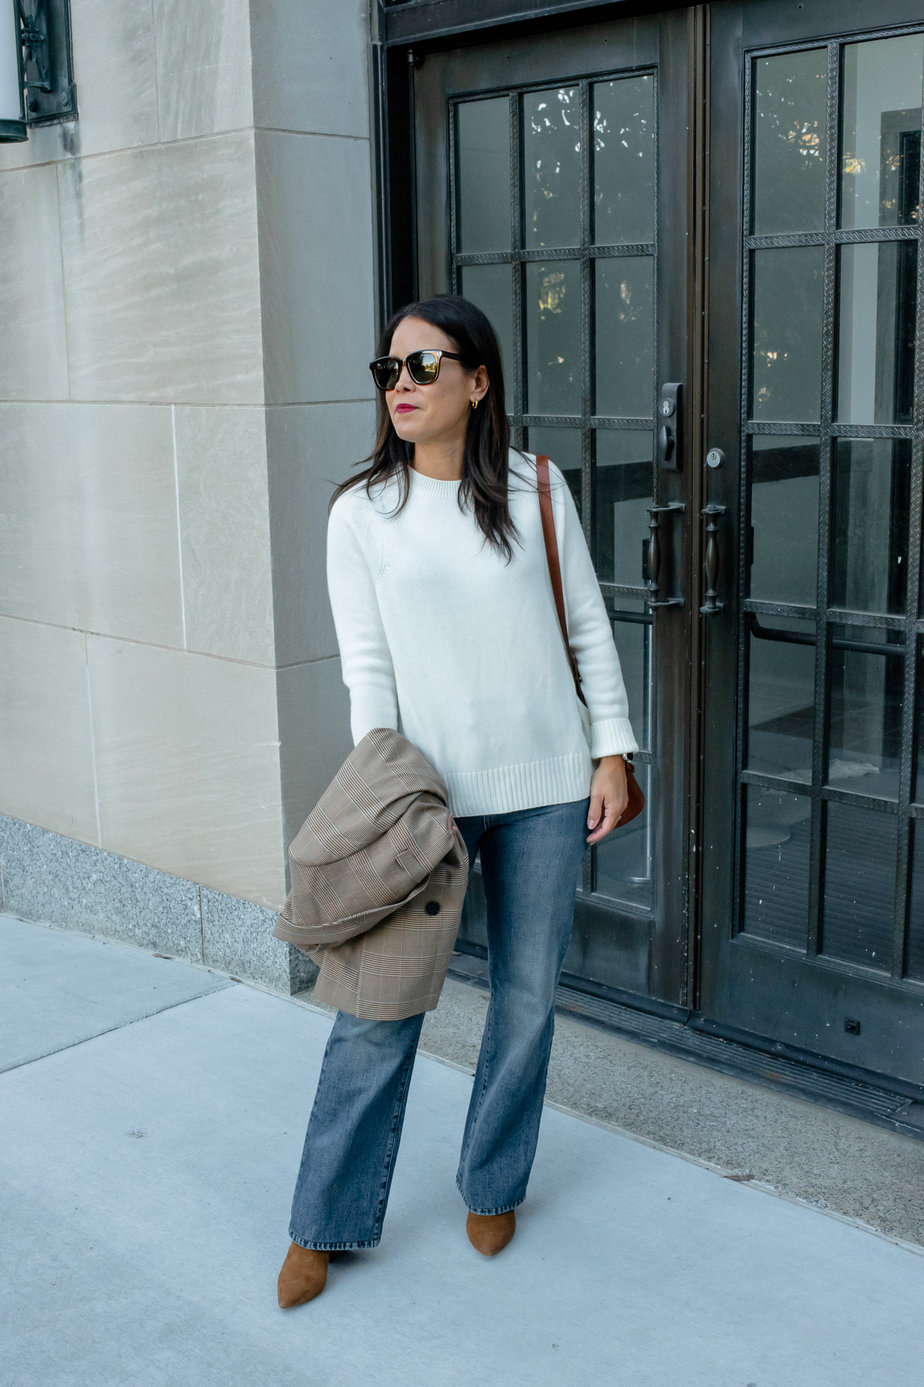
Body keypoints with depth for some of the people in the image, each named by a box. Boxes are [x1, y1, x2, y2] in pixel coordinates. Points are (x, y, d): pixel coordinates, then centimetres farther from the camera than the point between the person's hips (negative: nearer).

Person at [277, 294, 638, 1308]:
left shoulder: (535, 488, 1)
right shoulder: (361, 512, -2)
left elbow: (589, 626, 5)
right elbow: (366, 664, -3)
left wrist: (612, 751, 2)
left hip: (545, 788, 2)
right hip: (429, 789, -1)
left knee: (527, 996, 12)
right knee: (379, 1010, 1)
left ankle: (492, 1185, 34)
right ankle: (326, 1221, 19)